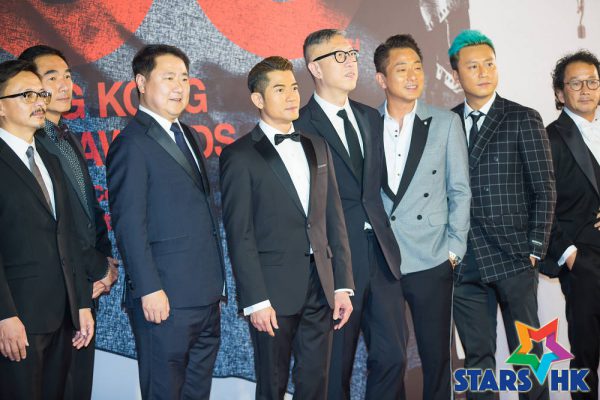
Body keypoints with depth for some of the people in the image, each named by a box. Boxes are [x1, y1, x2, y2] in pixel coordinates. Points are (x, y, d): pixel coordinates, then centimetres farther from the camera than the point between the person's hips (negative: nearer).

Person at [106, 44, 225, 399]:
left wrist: (215, 282, 14)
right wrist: (149, 290, -19)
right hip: (166, 299, -8)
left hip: (206, 296, 8)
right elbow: (129, 224, -16)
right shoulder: (132, 144, -11)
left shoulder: (188, 137, 16)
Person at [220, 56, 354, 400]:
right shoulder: (240, 155, -4)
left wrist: (343, 285, 6)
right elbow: (240, 235, -9)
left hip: (321, 287, 5)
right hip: (274, 290, -5)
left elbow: (334, 219, 11)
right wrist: (256, 300, -13)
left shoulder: (318, 147, 13)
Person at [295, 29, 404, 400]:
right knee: (336, 365, 7)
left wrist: (384, 233, 9)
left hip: (381, 255, 6)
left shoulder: (371, 118, 14)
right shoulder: (300, 126, -8)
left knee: (393, 355, 9)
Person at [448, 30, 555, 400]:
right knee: (477, 355, 10)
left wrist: (535, 250, -7)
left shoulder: (524, 120, -1)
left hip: (513, 257, -3)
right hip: (465, 260, 3)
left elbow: (545, 190, -2)